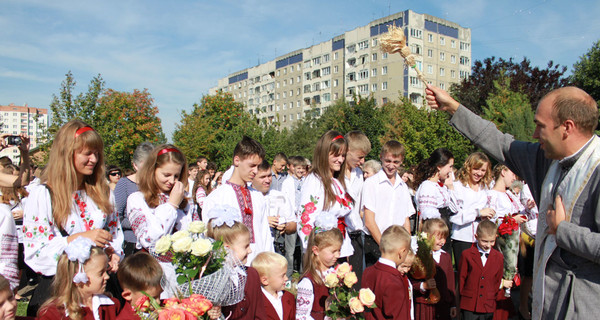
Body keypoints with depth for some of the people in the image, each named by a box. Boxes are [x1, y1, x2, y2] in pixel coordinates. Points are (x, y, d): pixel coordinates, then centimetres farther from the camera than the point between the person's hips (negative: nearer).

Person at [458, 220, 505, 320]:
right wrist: (463, 296, 2)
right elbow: (461, 278, 2)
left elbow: (498, 280, 12)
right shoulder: (466, 255, -3)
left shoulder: (499, 257, 5)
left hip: (488, 305, 2)